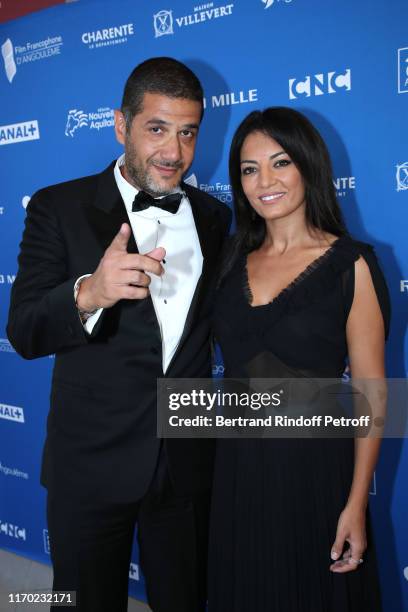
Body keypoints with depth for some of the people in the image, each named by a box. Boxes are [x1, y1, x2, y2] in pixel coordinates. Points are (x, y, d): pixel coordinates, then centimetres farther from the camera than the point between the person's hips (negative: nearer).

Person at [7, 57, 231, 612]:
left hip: (188, 463, 3)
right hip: (91, 463, -2)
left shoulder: (213, 216, 4)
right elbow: (24, 333, -16)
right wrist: (88, 292, -36)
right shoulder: (59, 208, -8)